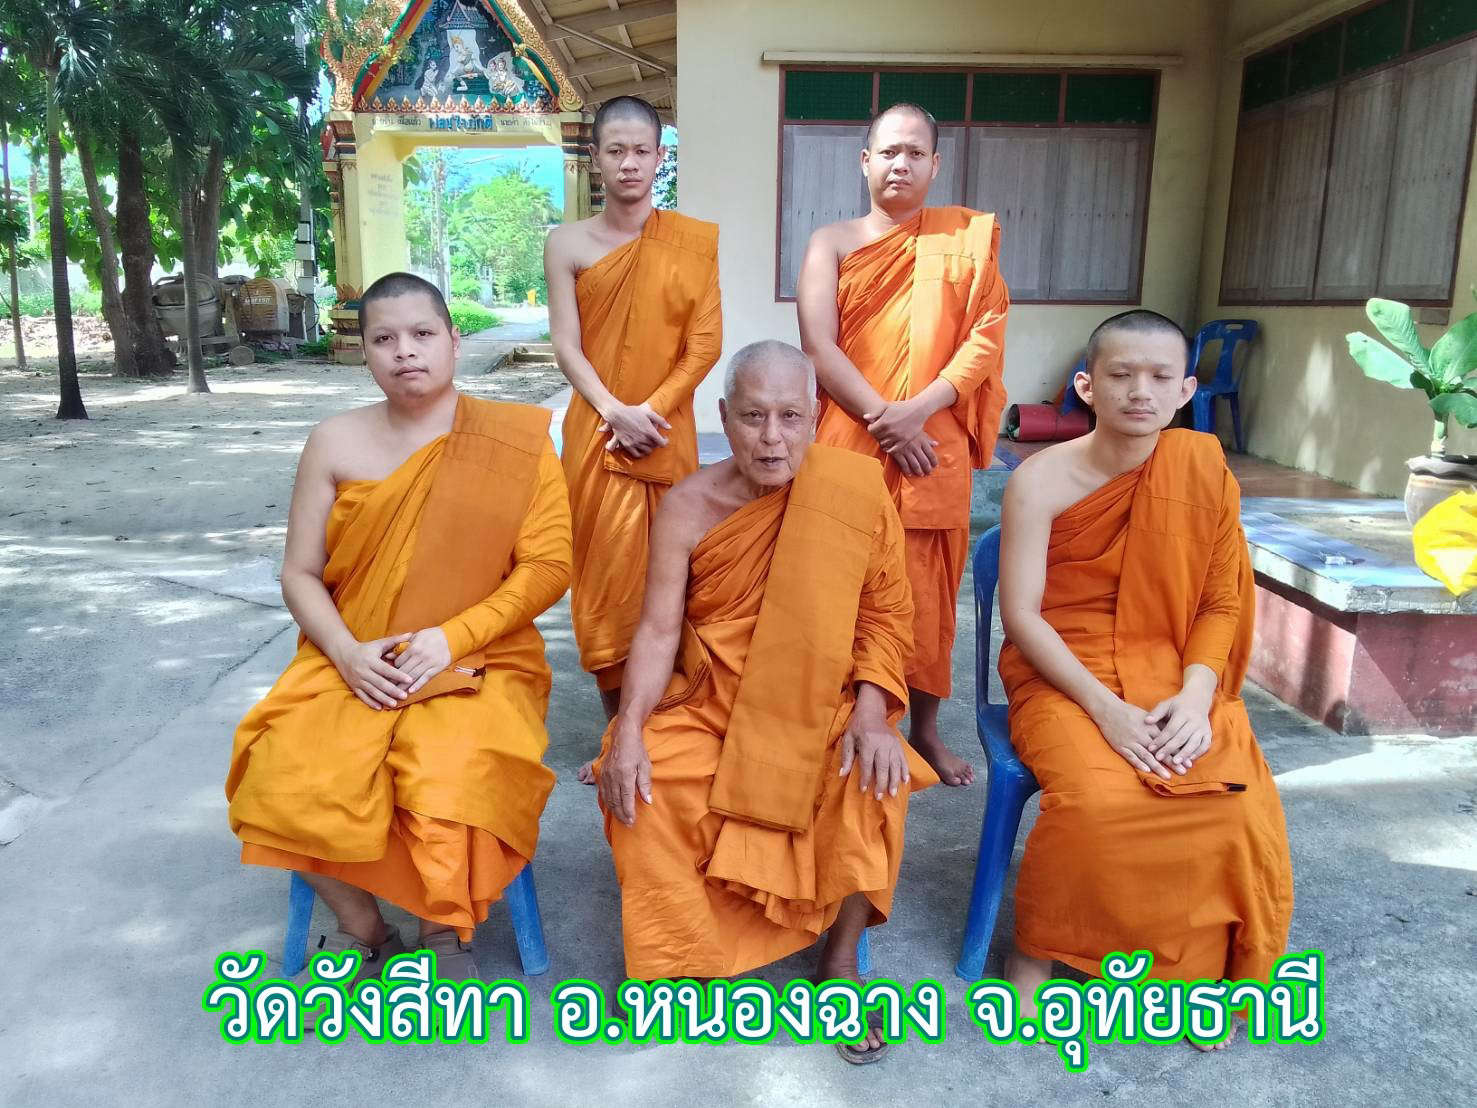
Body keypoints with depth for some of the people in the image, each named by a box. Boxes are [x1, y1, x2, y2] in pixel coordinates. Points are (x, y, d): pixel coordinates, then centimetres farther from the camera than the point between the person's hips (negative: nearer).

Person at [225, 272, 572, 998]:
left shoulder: (515, 440, -2)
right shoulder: (336, 442, 4)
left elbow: (546, 568, -6)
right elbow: (300, 573, 5)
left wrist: (450, 638, -17)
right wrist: (347, 653, -13)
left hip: (475, 662, -2)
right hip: (353, 663, 3)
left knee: (451, 784, -30)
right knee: (290, 780, -24)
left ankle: (444, 934, 4)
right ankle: (362, 929, 7)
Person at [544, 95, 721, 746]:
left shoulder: (694, 240, 3)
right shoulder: (569, 243, 4)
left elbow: (705, 343, -2)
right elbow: (566, 345, 0)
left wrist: (650, 410, -12)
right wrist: (615, 413, -14)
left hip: (666, 434, 0)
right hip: (596, 435, 1)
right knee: (606, 577, 2)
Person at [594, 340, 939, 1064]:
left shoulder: (857, 491, -9)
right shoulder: (688, 508, -8)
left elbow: (885, 613, -4)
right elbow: (658, 630, -9)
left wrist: (871, 710, -19)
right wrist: (628, 727, -23)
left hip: (823, 705, -1)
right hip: (711, 701, 1)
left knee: (875, 781, -28)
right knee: (636, 778, -23)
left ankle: (842, 956, -1)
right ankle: (679, 959, 1)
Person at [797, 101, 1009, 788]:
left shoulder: (967, 238, 9)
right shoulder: (831, 243, 6)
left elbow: (987, 337, -1)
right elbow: (818, 346, -5)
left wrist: (919, 410, -15)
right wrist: (881, 417, -15)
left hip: (935, 449, 1)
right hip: (848, 444, 0)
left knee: (928, 590, 8)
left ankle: (925, 728, 24)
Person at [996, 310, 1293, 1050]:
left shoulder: (1205, 474, 0)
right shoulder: (1041, 481, -10)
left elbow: (1220, 601, 3)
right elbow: (1021, 615, -12)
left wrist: (1195, 694, -14)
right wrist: (1105, 707, -20)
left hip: (1173, 673, 3)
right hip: (1062, 673, -3)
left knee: (1242, 800, -21)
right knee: (1097, 799, -30)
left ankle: (1200, 967, 7)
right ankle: (1036, 952, -2)